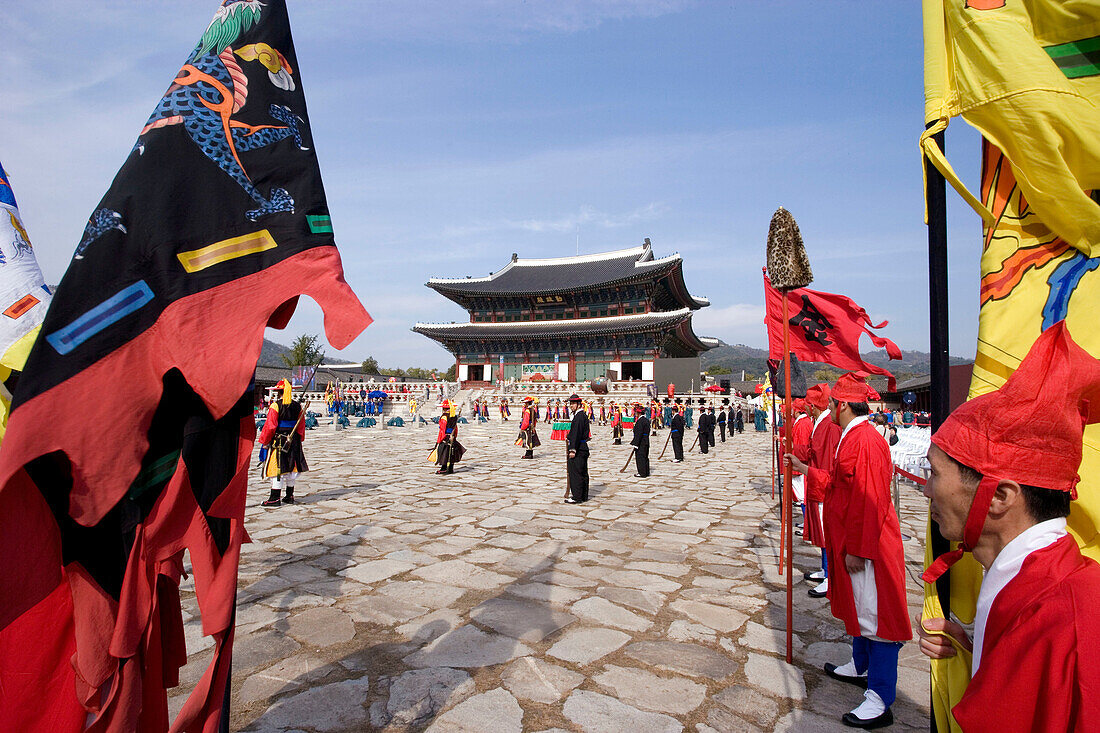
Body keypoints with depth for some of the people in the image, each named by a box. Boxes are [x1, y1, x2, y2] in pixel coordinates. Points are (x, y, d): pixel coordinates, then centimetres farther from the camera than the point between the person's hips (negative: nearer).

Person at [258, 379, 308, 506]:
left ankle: (275, 498, 1)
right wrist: (299, 440, 20)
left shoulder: (275, 406, -12)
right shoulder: (298, 406, 4)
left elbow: (270, 426, -12)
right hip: (293, 441, 5)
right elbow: (302, 426, 9)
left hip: (278, 440, -5)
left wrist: (264, 441, -2)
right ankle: (289, 496, 21)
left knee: (276, 469, 0)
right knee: (291, 469, 12)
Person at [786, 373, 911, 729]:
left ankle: (880, 701, 7)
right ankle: (860, 667, 39)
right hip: (852, 541, 11)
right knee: (859, 608, 22)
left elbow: (869, 500, -26)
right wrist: (805, 469, 26)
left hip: (867, 546, -11)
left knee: (874, 614, -2)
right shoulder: (851, 437, 10)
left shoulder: (866, 441, -23)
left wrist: (857, 549, -23)